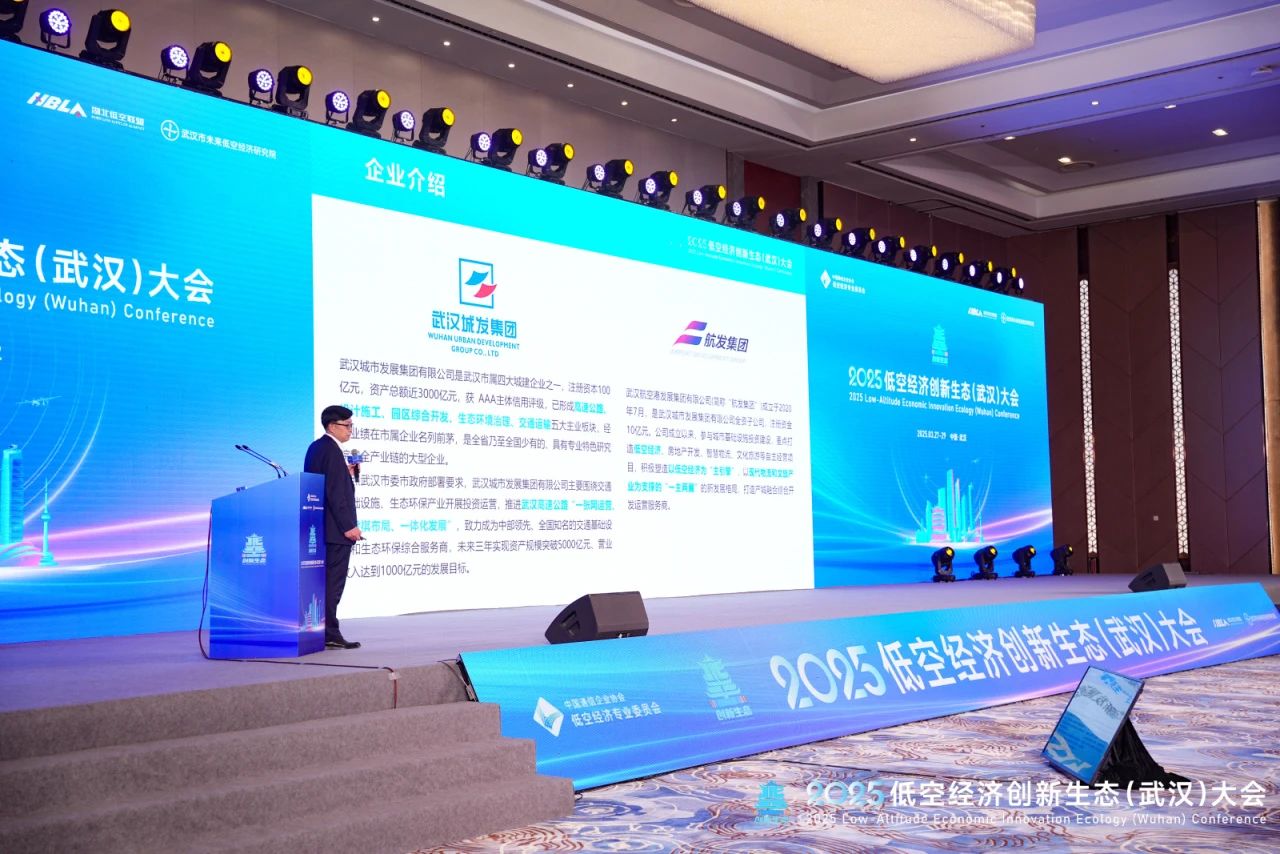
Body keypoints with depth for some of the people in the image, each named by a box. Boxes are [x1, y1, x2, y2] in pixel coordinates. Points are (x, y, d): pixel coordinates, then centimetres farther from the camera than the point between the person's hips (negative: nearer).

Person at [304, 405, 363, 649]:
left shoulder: (316, 447, 15)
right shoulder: (332, 450, -16)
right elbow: (335, 492, -21)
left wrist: (345, 473, 11)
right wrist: (348, 526, -20)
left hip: (322, 526, 10)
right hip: (335, 528, -10)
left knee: (328, 581, 12)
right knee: (333, 582, -6)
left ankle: (325, 633, 16)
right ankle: (330, 635, -4)